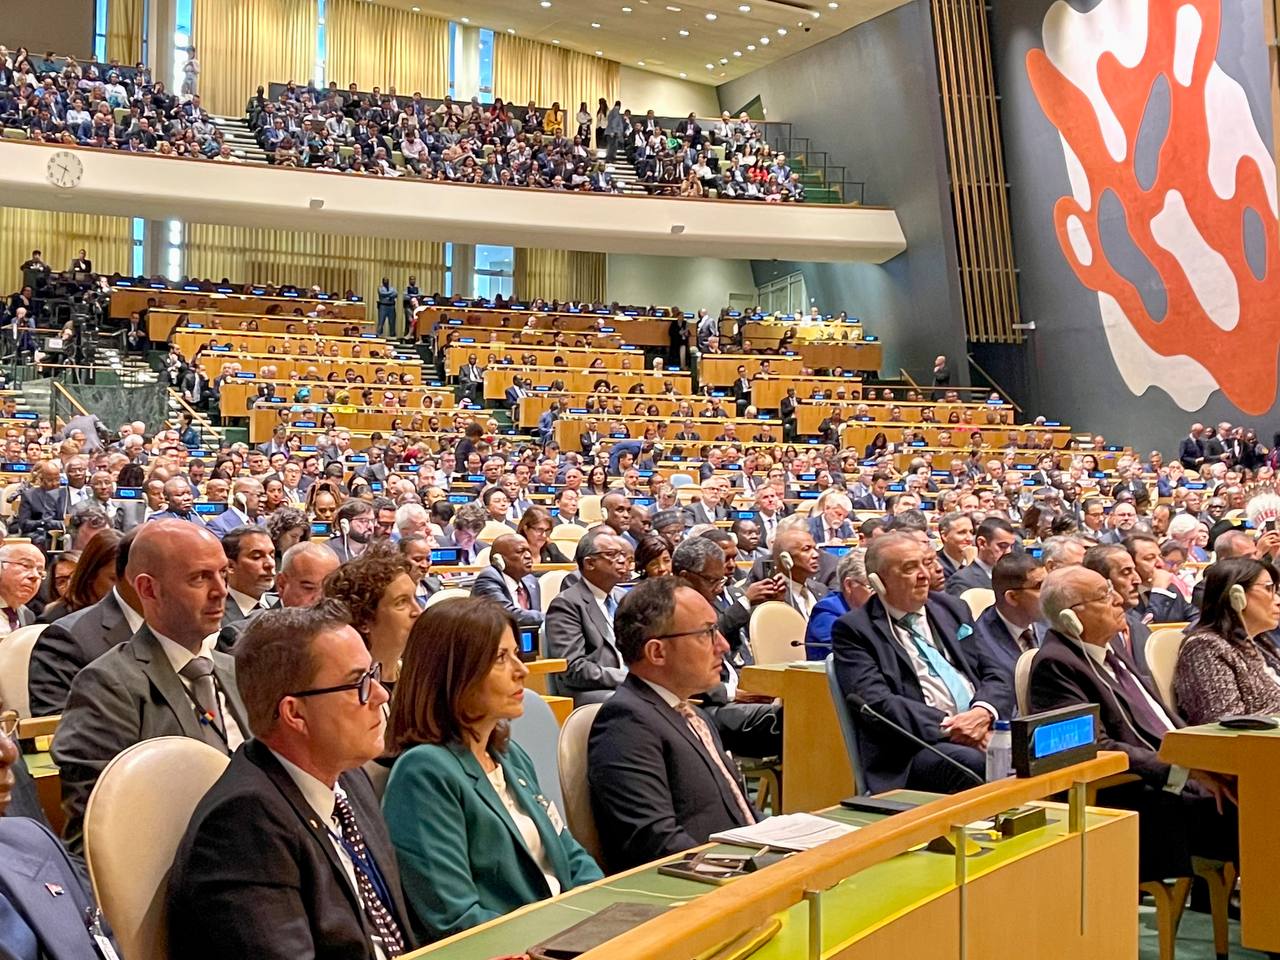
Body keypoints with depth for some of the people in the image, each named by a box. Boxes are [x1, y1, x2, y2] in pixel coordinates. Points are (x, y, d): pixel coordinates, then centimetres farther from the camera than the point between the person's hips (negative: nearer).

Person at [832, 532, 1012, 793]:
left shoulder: (953, 609, 21)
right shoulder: (853, 629, 3)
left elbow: (995, 675, 16)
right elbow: (875, 701, -9)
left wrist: (983, 713, -7)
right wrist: (947, 726, -18)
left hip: (981, 728, 6)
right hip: (917, 746, -6)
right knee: (971, 762, -36)